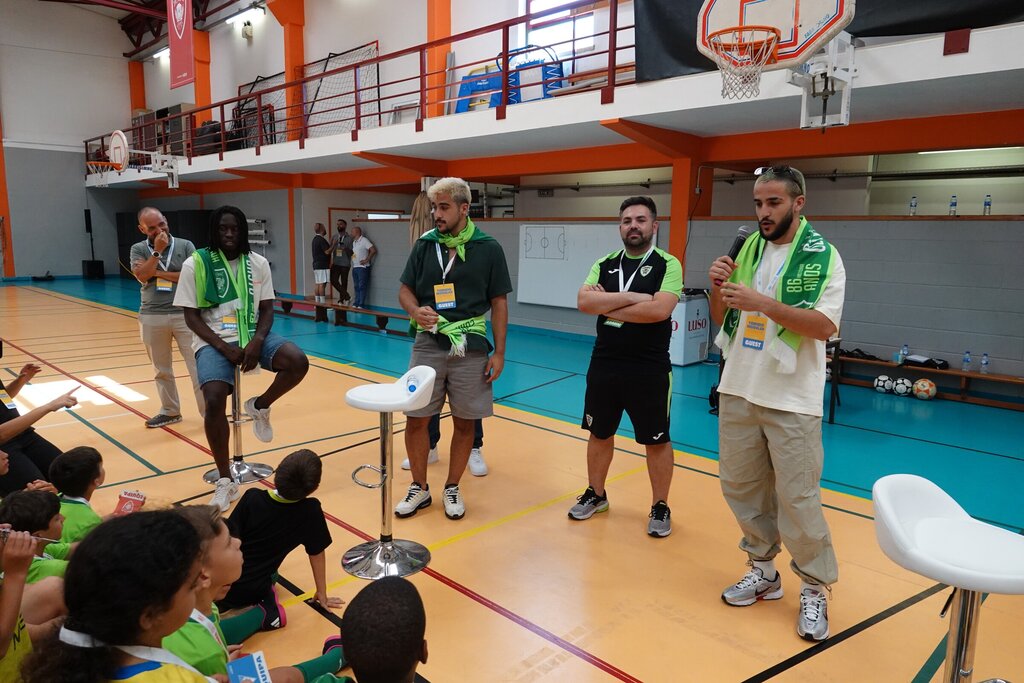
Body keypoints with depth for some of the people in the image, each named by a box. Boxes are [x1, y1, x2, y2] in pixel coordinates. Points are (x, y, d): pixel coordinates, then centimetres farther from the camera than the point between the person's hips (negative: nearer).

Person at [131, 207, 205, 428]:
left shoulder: (185, 245, 1)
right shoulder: (138, 249, 5)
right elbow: (142, 276, -11)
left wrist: (158, 273, -7)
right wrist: (157, 251, -13)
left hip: (184, 315, -2)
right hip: (152, 317, 2)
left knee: (198, 366, -3)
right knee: (162, 369, 13)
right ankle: (170, 411, 27)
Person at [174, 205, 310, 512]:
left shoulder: (258, 263, 4)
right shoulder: (195, 264, -5)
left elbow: (267, 309, 5)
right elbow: (191, 316, -5)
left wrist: (257, 341, -15)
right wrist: (224, 347, -16)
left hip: (252, 335, 3)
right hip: (213, 341, -2)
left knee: (298, 362, -25)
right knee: (214, 401, -24)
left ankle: (259, 406, 7)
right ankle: (225, 481, -5)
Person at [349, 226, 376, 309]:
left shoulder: (364, 240, -9)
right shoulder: (354, 242, 17)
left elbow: (373, 250, -15)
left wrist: (367, 260, -14)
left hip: (362, 267, -8)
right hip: (355, 267, 8)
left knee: (362, 286, -7)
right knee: (356, 286, 10)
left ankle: (361, 304, -6)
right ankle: (356, 303, 14)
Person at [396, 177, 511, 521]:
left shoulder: (488, 248, -2)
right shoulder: (424, 244, 3)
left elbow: (499, 303, 0)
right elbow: (405, 289, 9)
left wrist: (499, 353, -3)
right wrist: (415, 310, -15)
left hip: (470, 348, -1)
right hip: (428, 345, 2)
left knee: (464, 422, 7)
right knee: (415, 419, 5)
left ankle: (452, 488, 27)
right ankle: (419, 488, 25)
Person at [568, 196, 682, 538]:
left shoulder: (667, 265, -6)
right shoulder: (604, 264, 7)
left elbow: (660, 309, -22)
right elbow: (583, 301, -9)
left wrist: (607, 307, -13)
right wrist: (632, 297, -18)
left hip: (650, 368, -4)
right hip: (604, 364, 4)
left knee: (657, 440, 8)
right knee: (599, 433, 16)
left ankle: (660, 507, 25)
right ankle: (596, 494, 35)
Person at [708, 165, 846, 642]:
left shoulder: (822, 256, -8)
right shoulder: (747, 248, 7)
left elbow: (825, 325, -18)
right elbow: (722, 318, 12)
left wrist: (762, 303, -27)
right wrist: (718, 287, -9)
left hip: (791, 400, -5)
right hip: (738, 390, 5)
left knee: (797, 498, 1)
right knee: (741, 486, 13)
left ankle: (815, 589, 21)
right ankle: (763, 570, 31)